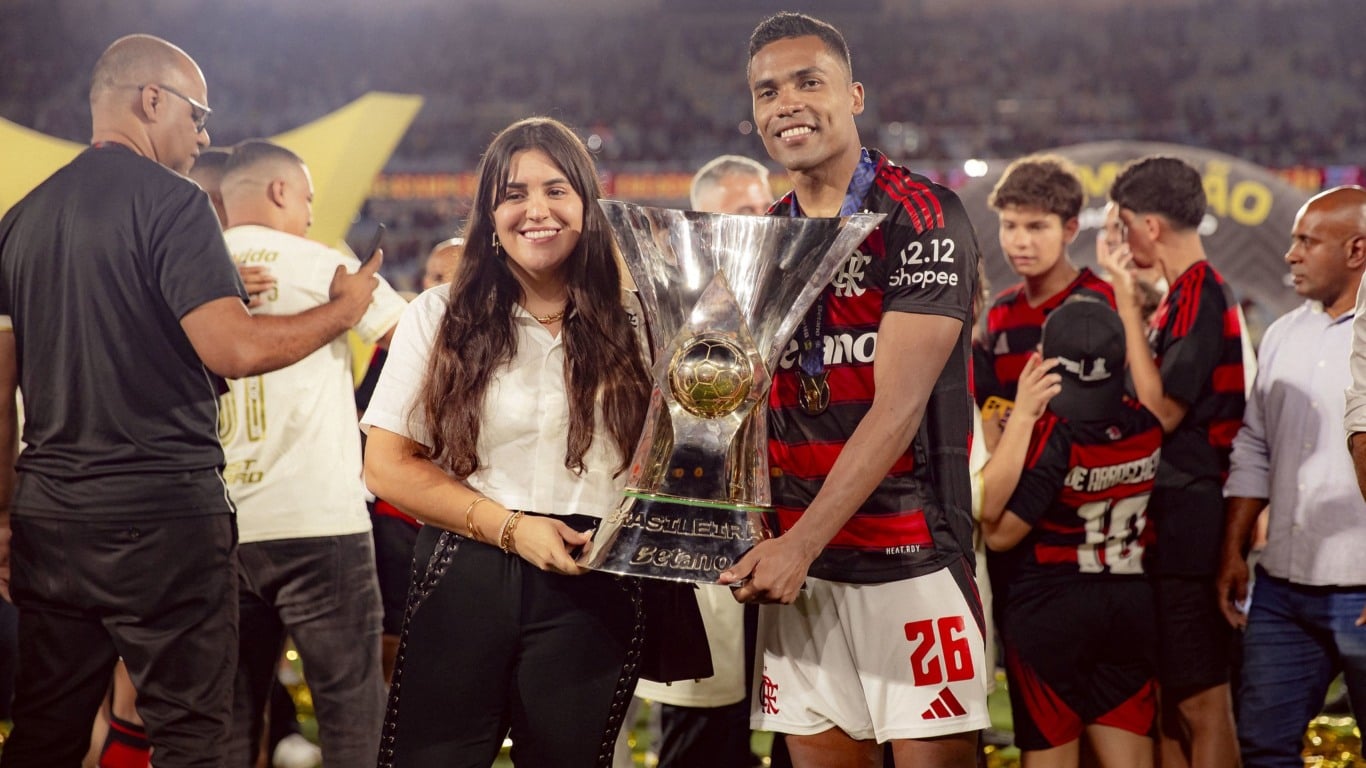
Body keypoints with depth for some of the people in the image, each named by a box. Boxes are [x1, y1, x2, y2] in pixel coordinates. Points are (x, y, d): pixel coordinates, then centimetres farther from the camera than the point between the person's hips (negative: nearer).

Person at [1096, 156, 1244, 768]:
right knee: (1173, 700, 14)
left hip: (1189, 517, -10)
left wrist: (1126, 299, -16)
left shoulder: (1201, 295, -14)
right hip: (1172, 518, 10)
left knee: (1201, 703, -6)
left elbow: (1160, 411, -19)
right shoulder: (1183, 294, 16)